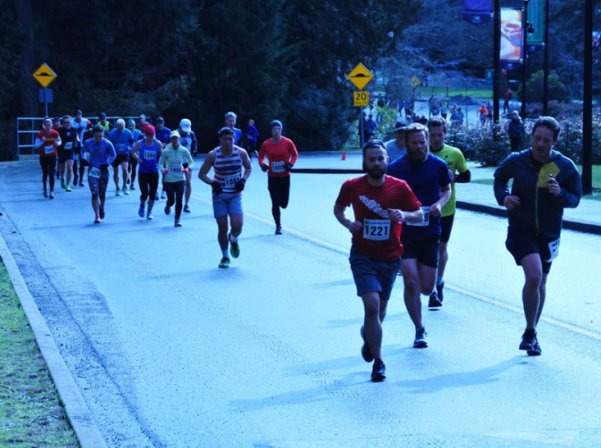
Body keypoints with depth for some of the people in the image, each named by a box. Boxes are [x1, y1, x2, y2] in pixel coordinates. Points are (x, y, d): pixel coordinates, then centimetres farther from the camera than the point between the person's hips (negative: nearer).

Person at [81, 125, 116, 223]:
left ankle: (101, 207, 44)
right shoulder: (88, 143, -7)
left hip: (103, 170, 0)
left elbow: (113, 155, 2)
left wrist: (107, 163, -14)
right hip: (92, 171, 0)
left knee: (102, 194, 11)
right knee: (94, 193, -11)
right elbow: (83, 152, 12)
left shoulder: (107, 144, -12)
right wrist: (86, 159, -6)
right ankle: (97, 216, -8)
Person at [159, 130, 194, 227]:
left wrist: (187, 168, -16)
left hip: (180, 179, 1)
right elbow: (160, 164, -3)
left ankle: (177, 220, 6)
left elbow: (191, 163, 4)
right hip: (169, 179, -1)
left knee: (179, 200, -6)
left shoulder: (184, 150, -5)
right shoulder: (166, 151, -9)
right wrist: (163, 170, -25)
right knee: (171, 200, 3)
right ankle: (168, 206, 42)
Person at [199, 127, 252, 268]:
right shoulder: (213, 155, -12)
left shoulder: (241, 153, -8)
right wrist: (212, 183, -22)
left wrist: (243, 180, -9)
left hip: (235, 194, 0)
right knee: (222, 228, 0)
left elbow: (248, 168, 10)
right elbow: (202, 174, -5)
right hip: (219, 195, 0)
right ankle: (225, 257, 21)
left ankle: (233, 239, 23)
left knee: (237, 226, -14)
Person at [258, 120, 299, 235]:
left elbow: (295, 154, 3)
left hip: (285, 177, 0)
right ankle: (278, 226, 12)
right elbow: (261, 156, 5)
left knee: (284, 204, 1)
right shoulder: (266, 144, -6)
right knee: (275, 203, -4)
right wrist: (262, 164, -15)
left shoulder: (287, 142, -8)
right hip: (273, 178, 0)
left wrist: (290, 164, -14)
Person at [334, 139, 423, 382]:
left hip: (390, 257, 2)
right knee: (372, 305, -17)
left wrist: (404, 215, -24)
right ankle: (378, 361, -6)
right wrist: (347, 223, -11)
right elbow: (338, 208, 9)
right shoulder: (352, 186, -8)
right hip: (363, 257, -2)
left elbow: (420, 214, -2)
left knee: (380, 308, 16)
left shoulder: (400, 187, -8)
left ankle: (367, 334, 51)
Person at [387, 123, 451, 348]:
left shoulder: (439, 165, -1)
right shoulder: (395, 168, -6)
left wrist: (440, 203, -8)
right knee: (411, 281, -12)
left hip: (430, 231, 2)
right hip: (404, 232, -2)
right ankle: (419, 330, 4)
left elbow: (447, 190, 13)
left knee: (427, 288, 3)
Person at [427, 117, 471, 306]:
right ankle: (434, 289, 0)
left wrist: (454, 177, -15)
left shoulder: (455, 153, -3)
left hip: (446, 209, 1)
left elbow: (467, 176, 5)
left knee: (442, 247, 14)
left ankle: (438, 282, 31)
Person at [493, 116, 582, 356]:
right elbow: (499, 176, 12)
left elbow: (575, 199, -1)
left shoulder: (566, 166, -8)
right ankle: (530, 332, -5)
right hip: (521, 230, -3)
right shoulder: (517, 161, -9)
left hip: (548, 233, 3)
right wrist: (503, 196, -6)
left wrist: (560, 193, -22)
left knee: (540, 283, 15)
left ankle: (531, 333, 33)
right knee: (533, 276, -22)